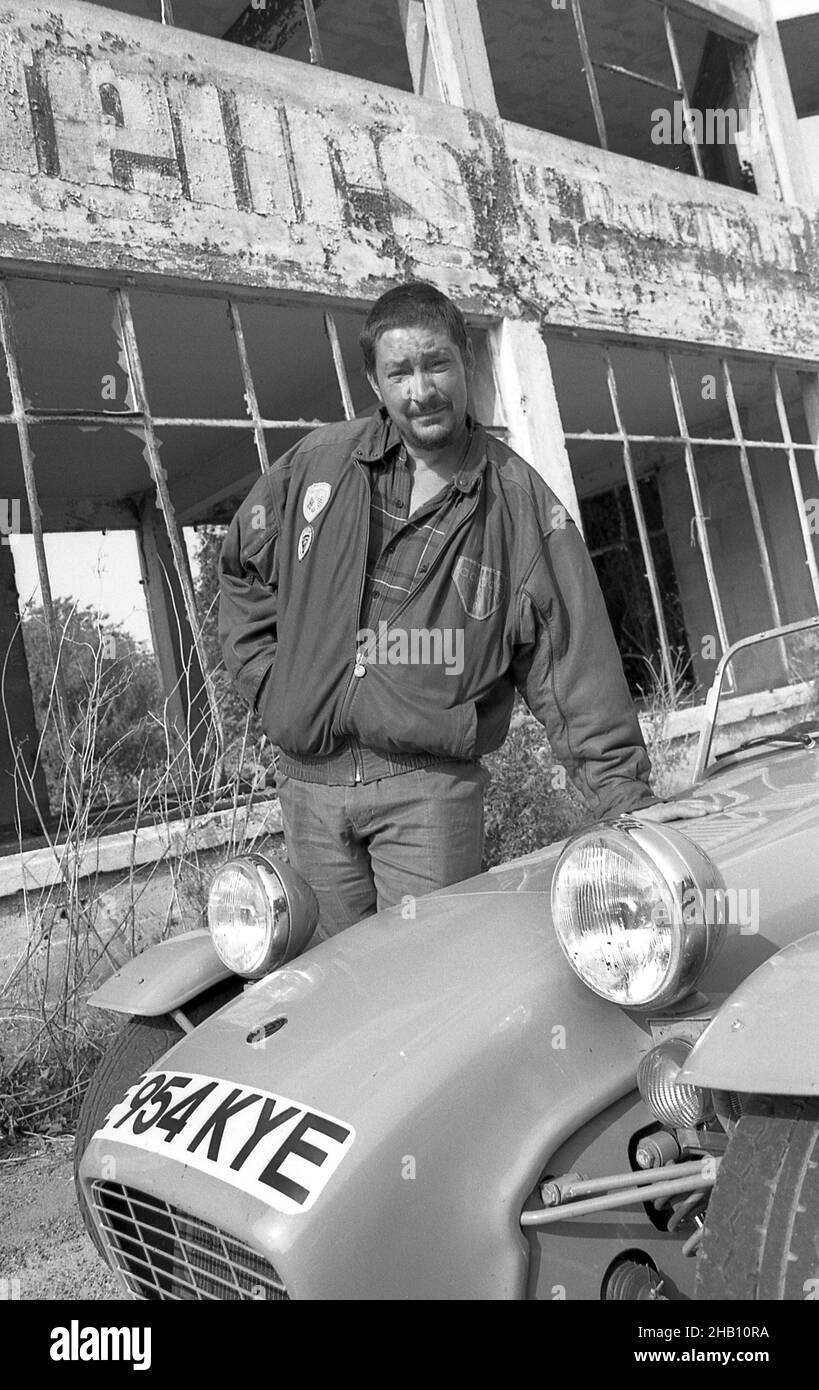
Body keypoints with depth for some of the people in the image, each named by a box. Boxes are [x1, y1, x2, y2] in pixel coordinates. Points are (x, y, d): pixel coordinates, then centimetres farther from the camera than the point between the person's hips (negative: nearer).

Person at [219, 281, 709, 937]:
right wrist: (271, 681, 8)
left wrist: (624, 794, -8)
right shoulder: (318, 463, 5)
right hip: (310, 781, 3)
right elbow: (241, 568, 19)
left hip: (431, 784, -2)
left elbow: (571, 658, -4)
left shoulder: (520, 499, -2)